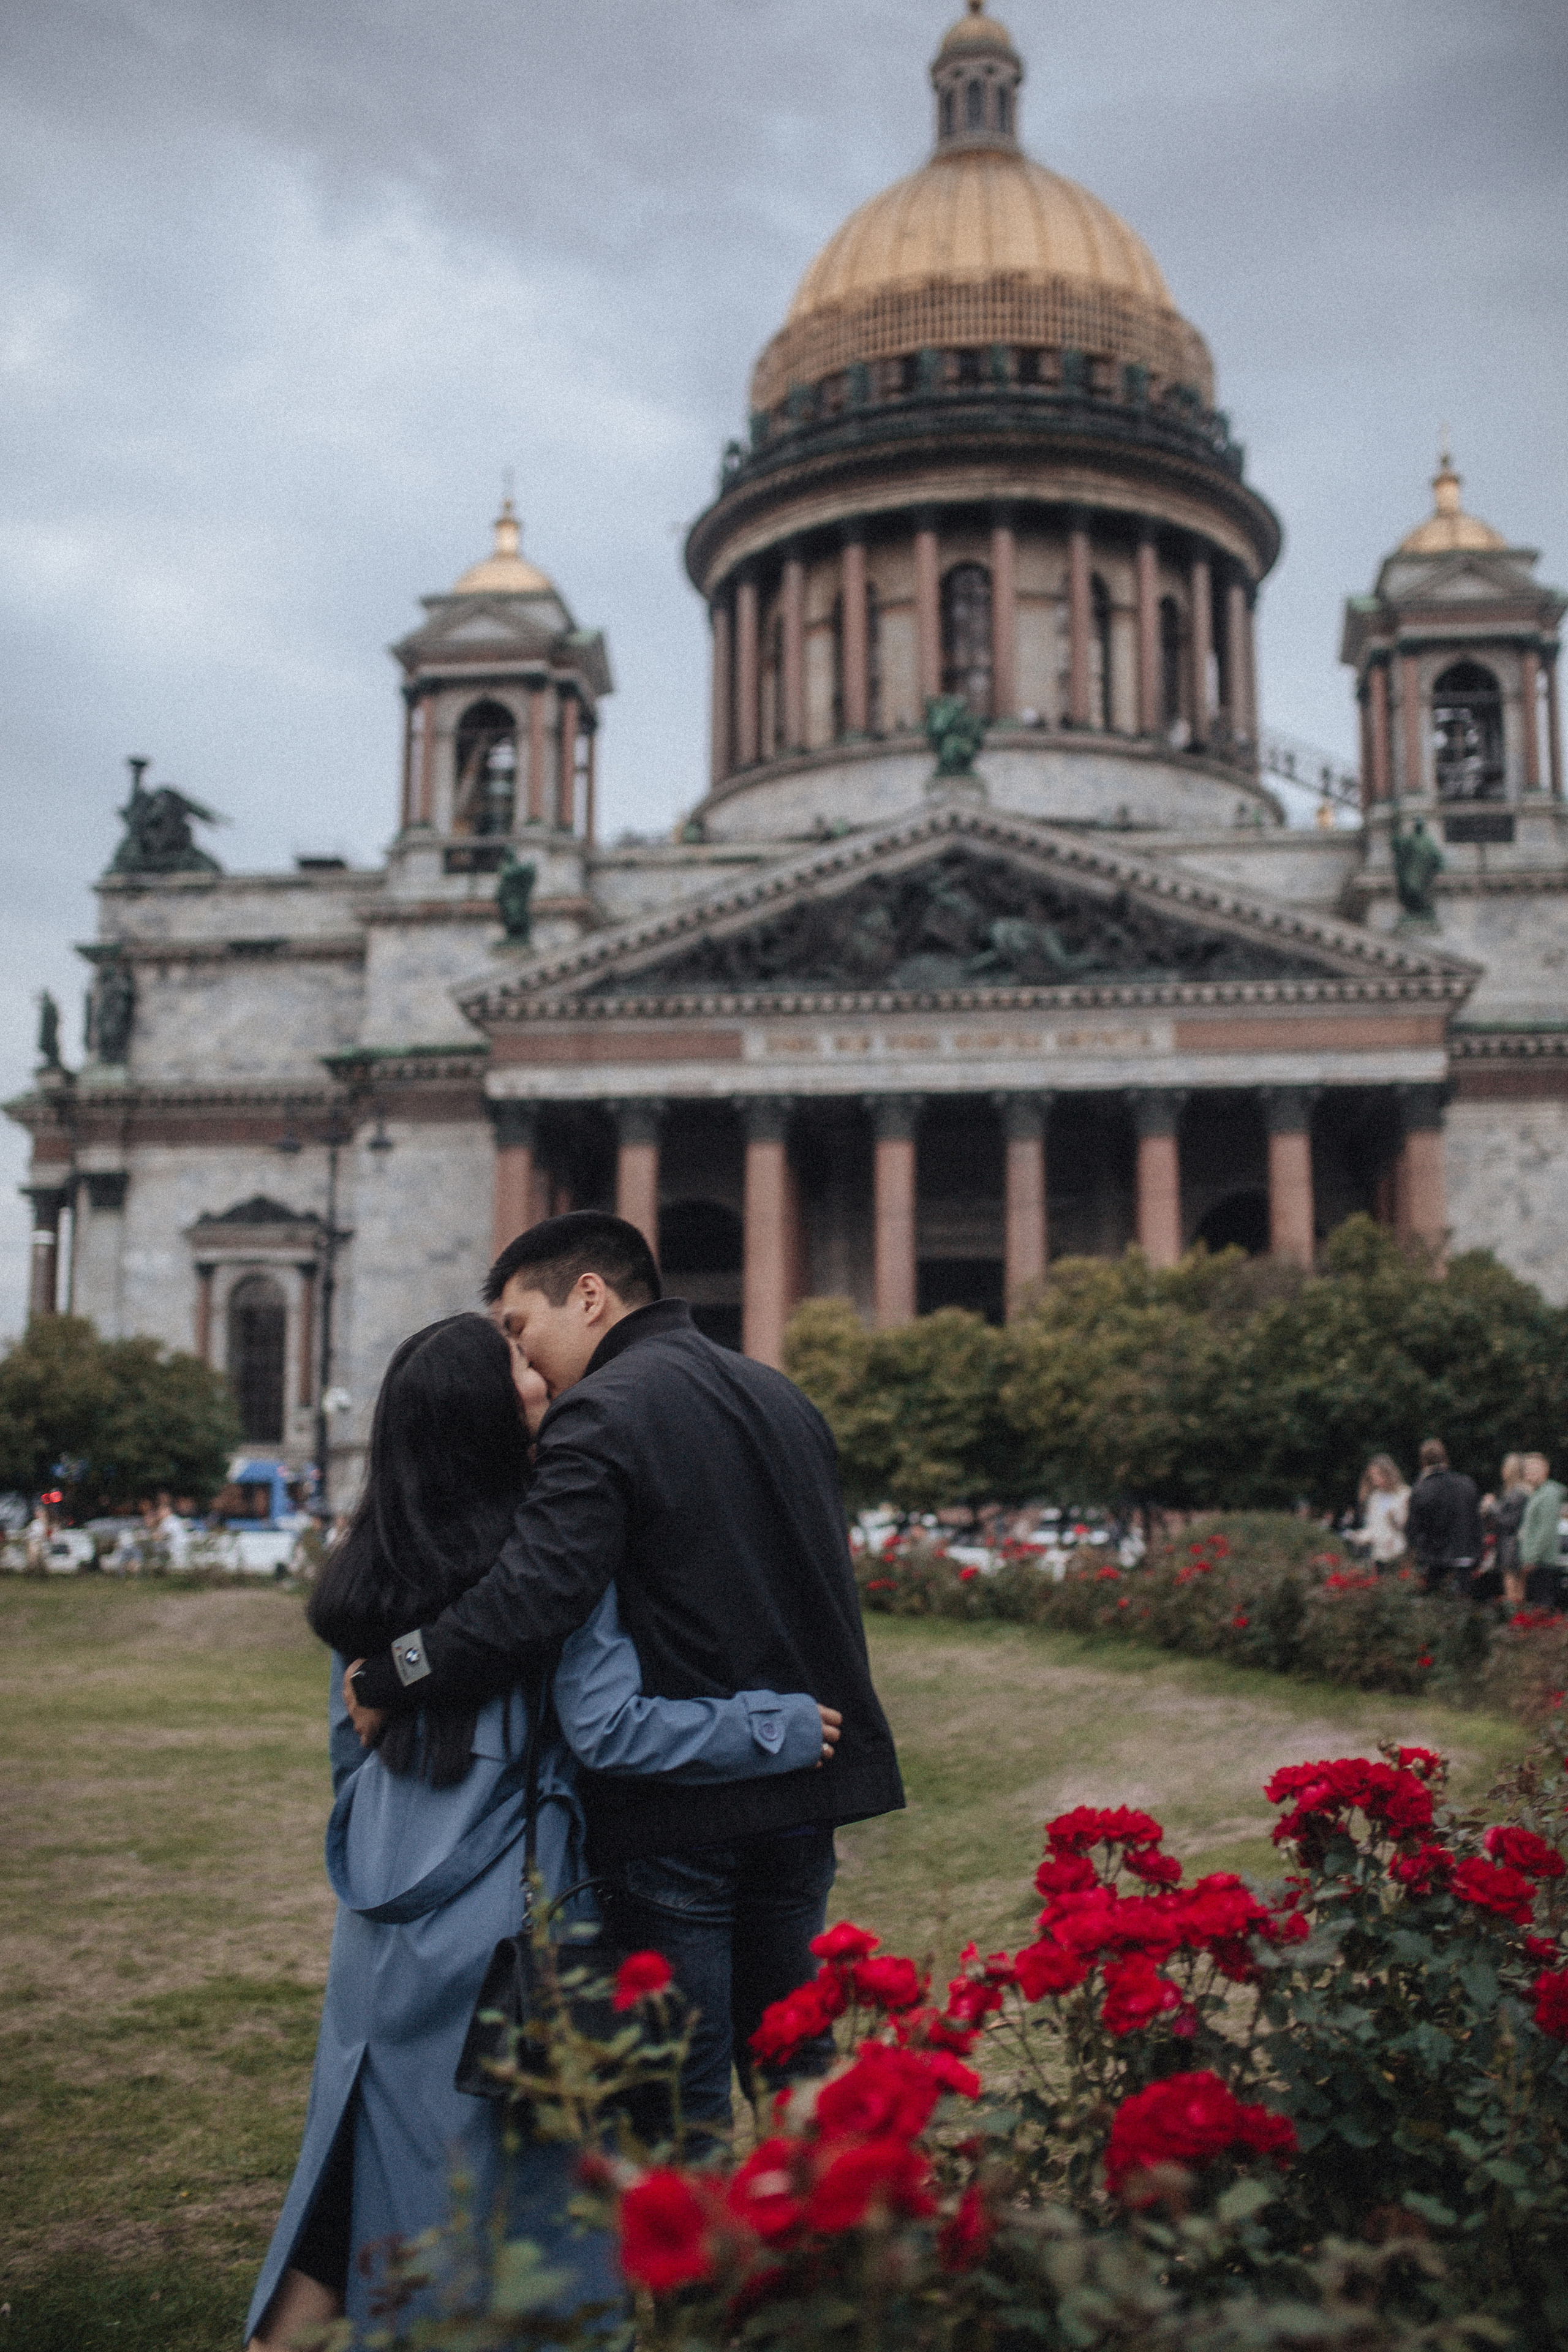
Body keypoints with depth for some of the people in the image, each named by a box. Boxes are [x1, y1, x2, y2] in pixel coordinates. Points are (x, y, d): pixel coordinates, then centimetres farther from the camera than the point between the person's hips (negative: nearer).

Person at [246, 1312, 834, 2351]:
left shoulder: (368, 1566, 6)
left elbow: (351, 1746, 13)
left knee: (363, 2162, 18)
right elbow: (608, 1727, -18)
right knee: (524, 2177, 8)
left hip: (384, 1933, 6)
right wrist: (780, 1726, -10)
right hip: (507, 1919, -6)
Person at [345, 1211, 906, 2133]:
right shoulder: (784, 1398, 12)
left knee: (683, 2098, 6)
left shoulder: (603, 1415, -15)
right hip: (807, 1789, 8)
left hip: (681, 1807, -8)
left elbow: (531, 1599, -27)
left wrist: (387, 1680, -16)